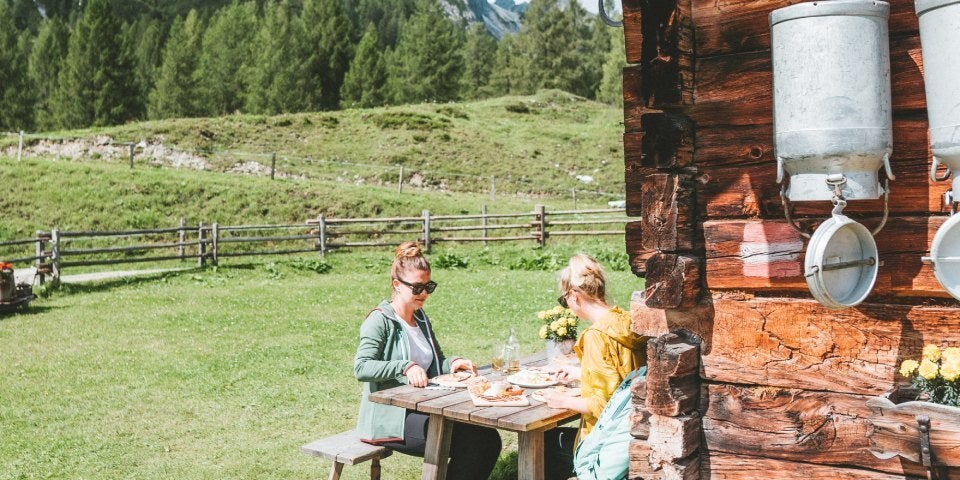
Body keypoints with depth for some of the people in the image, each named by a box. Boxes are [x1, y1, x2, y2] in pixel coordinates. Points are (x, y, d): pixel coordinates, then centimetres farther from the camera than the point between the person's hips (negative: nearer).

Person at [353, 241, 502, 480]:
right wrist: (405, 367, -33)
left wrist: (452, 363, 3)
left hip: (424, 409, 8)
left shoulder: (421, 318, 15)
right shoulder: (380, 321, -10)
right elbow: (361, 368, -22)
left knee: (488, 439, -11)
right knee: (468, 443, -22)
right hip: (390, 418, -8)